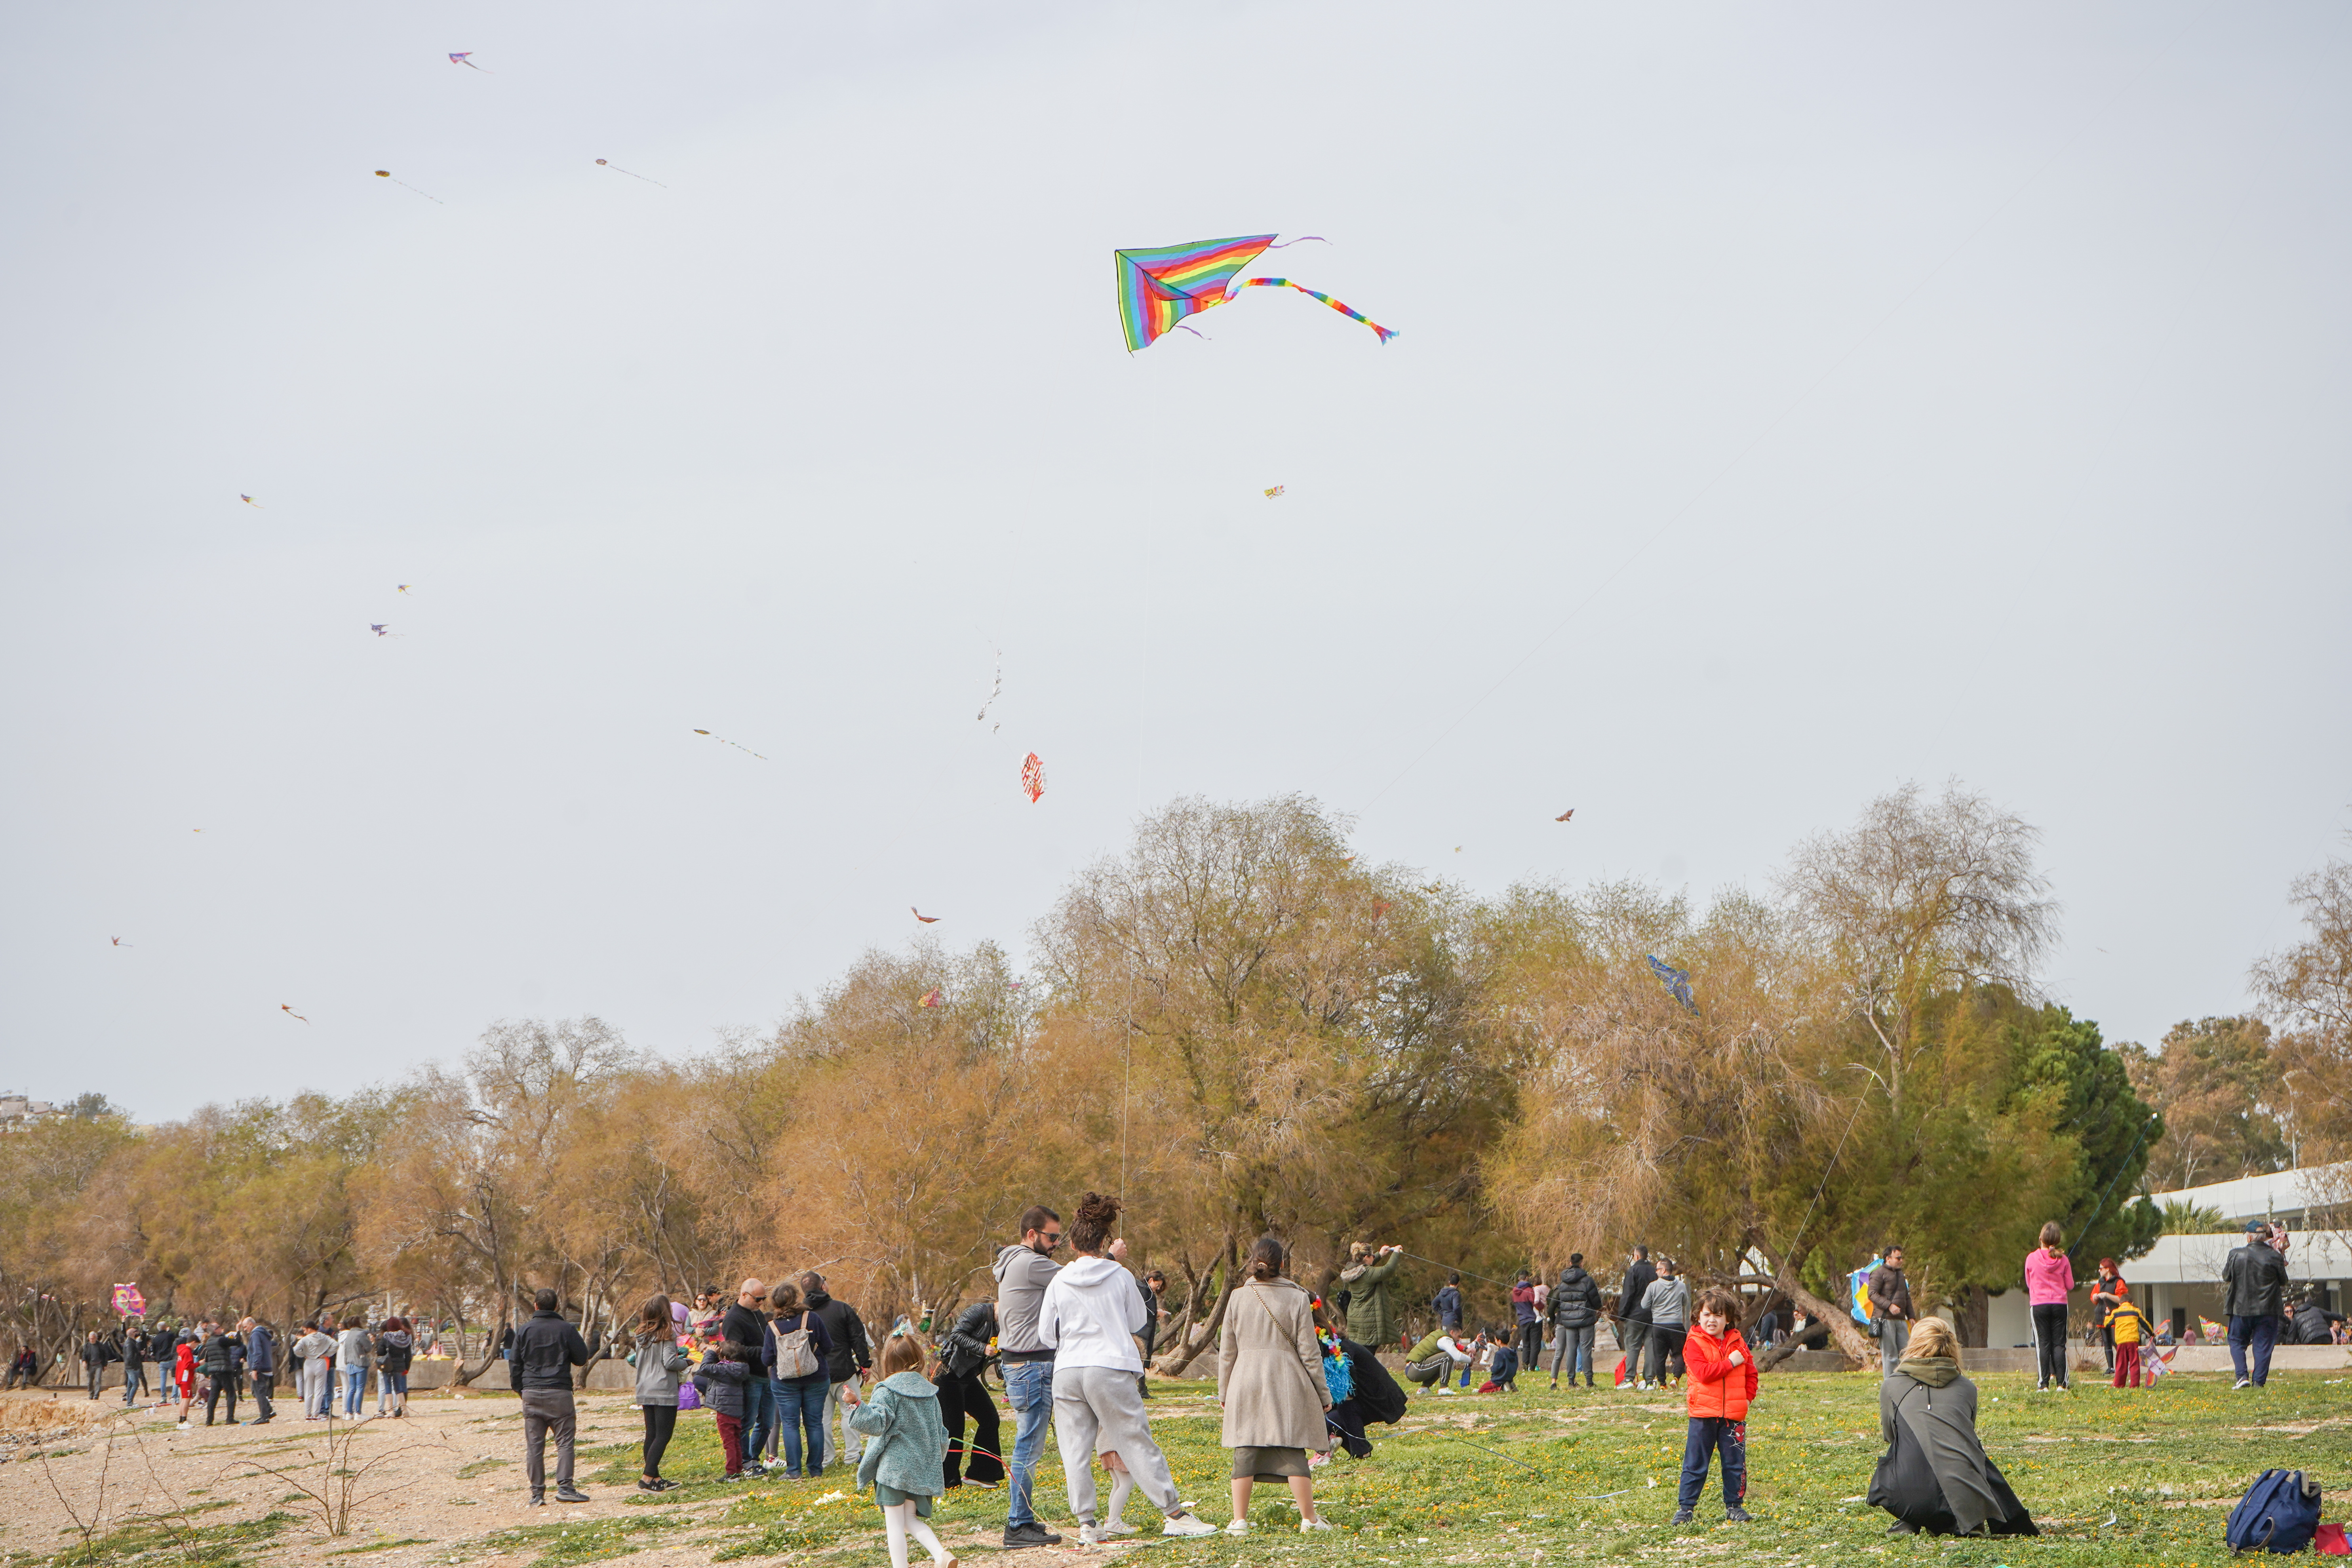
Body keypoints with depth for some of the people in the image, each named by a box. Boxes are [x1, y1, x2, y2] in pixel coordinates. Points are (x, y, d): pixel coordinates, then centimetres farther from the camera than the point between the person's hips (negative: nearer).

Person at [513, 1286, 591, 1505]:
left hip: (531, 1394, 2)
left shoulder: (525, 1331, 5)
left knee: (534, 1446, 4)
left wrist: (521, 1390, 19)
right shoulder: (566, 1329, -3)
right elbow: (582, 1359, 2)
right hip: (559, 1393, -2)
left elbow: (516, 1364, 8)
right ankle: (565, 1487, -9)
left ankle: (537, 1493, 3)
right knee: (565, 1442, 1)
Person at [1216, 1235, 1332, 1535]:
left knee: (1245, 1453, 6)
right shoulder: (1296, 1298, -4)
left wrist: (1224, 1391, 17)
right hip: (1288, 1386, -2)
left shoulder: (1238, 1298, 2)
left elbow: (1227, 1351, 7)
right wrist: (1323, 1392, 7)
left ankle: (1239, 1521, 5)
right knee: (1293, 1453, 2)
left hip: (1245, 1384, 2)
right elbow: (1309, 1352, -2)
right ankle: (1309, 1519, 5)